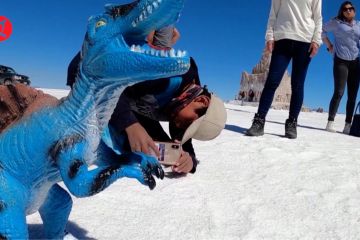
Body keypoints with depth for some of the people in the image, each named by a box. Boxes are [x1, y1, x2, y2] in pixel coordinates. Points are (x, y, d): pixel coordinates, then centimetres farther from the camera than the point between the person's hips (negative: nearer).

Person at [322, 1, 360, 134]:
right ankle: (330, 122, -12)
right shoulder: (336, 22, 3)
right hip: (341, 61, -4)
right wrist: (329, 45, 4)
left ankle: (348, 125, 3)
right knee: (339, 93, -15)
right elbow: (322, 31, 9)